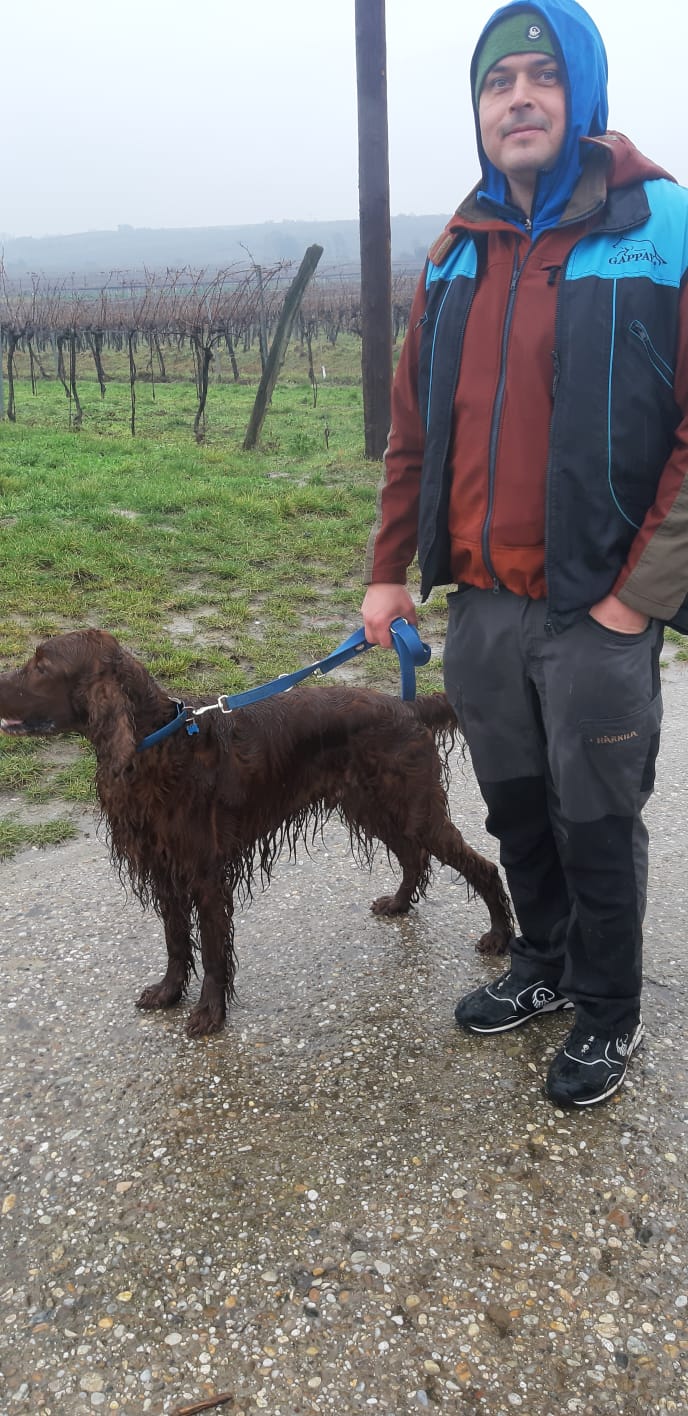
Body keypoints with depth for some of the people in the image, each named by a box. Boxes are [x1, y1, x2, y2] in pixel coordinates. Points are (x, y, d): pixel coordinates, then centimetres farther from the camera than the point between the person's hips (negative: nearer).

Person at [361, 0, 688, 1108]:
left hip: (598, 612, -5)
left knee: (597, 826, 7)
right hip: (479, 603, 5)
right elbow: (416, 428, 14)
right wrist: (391, 568, 11)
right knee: (516, 808, 18)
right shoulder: (457, 255, 10)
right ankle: (543, 968, 42)